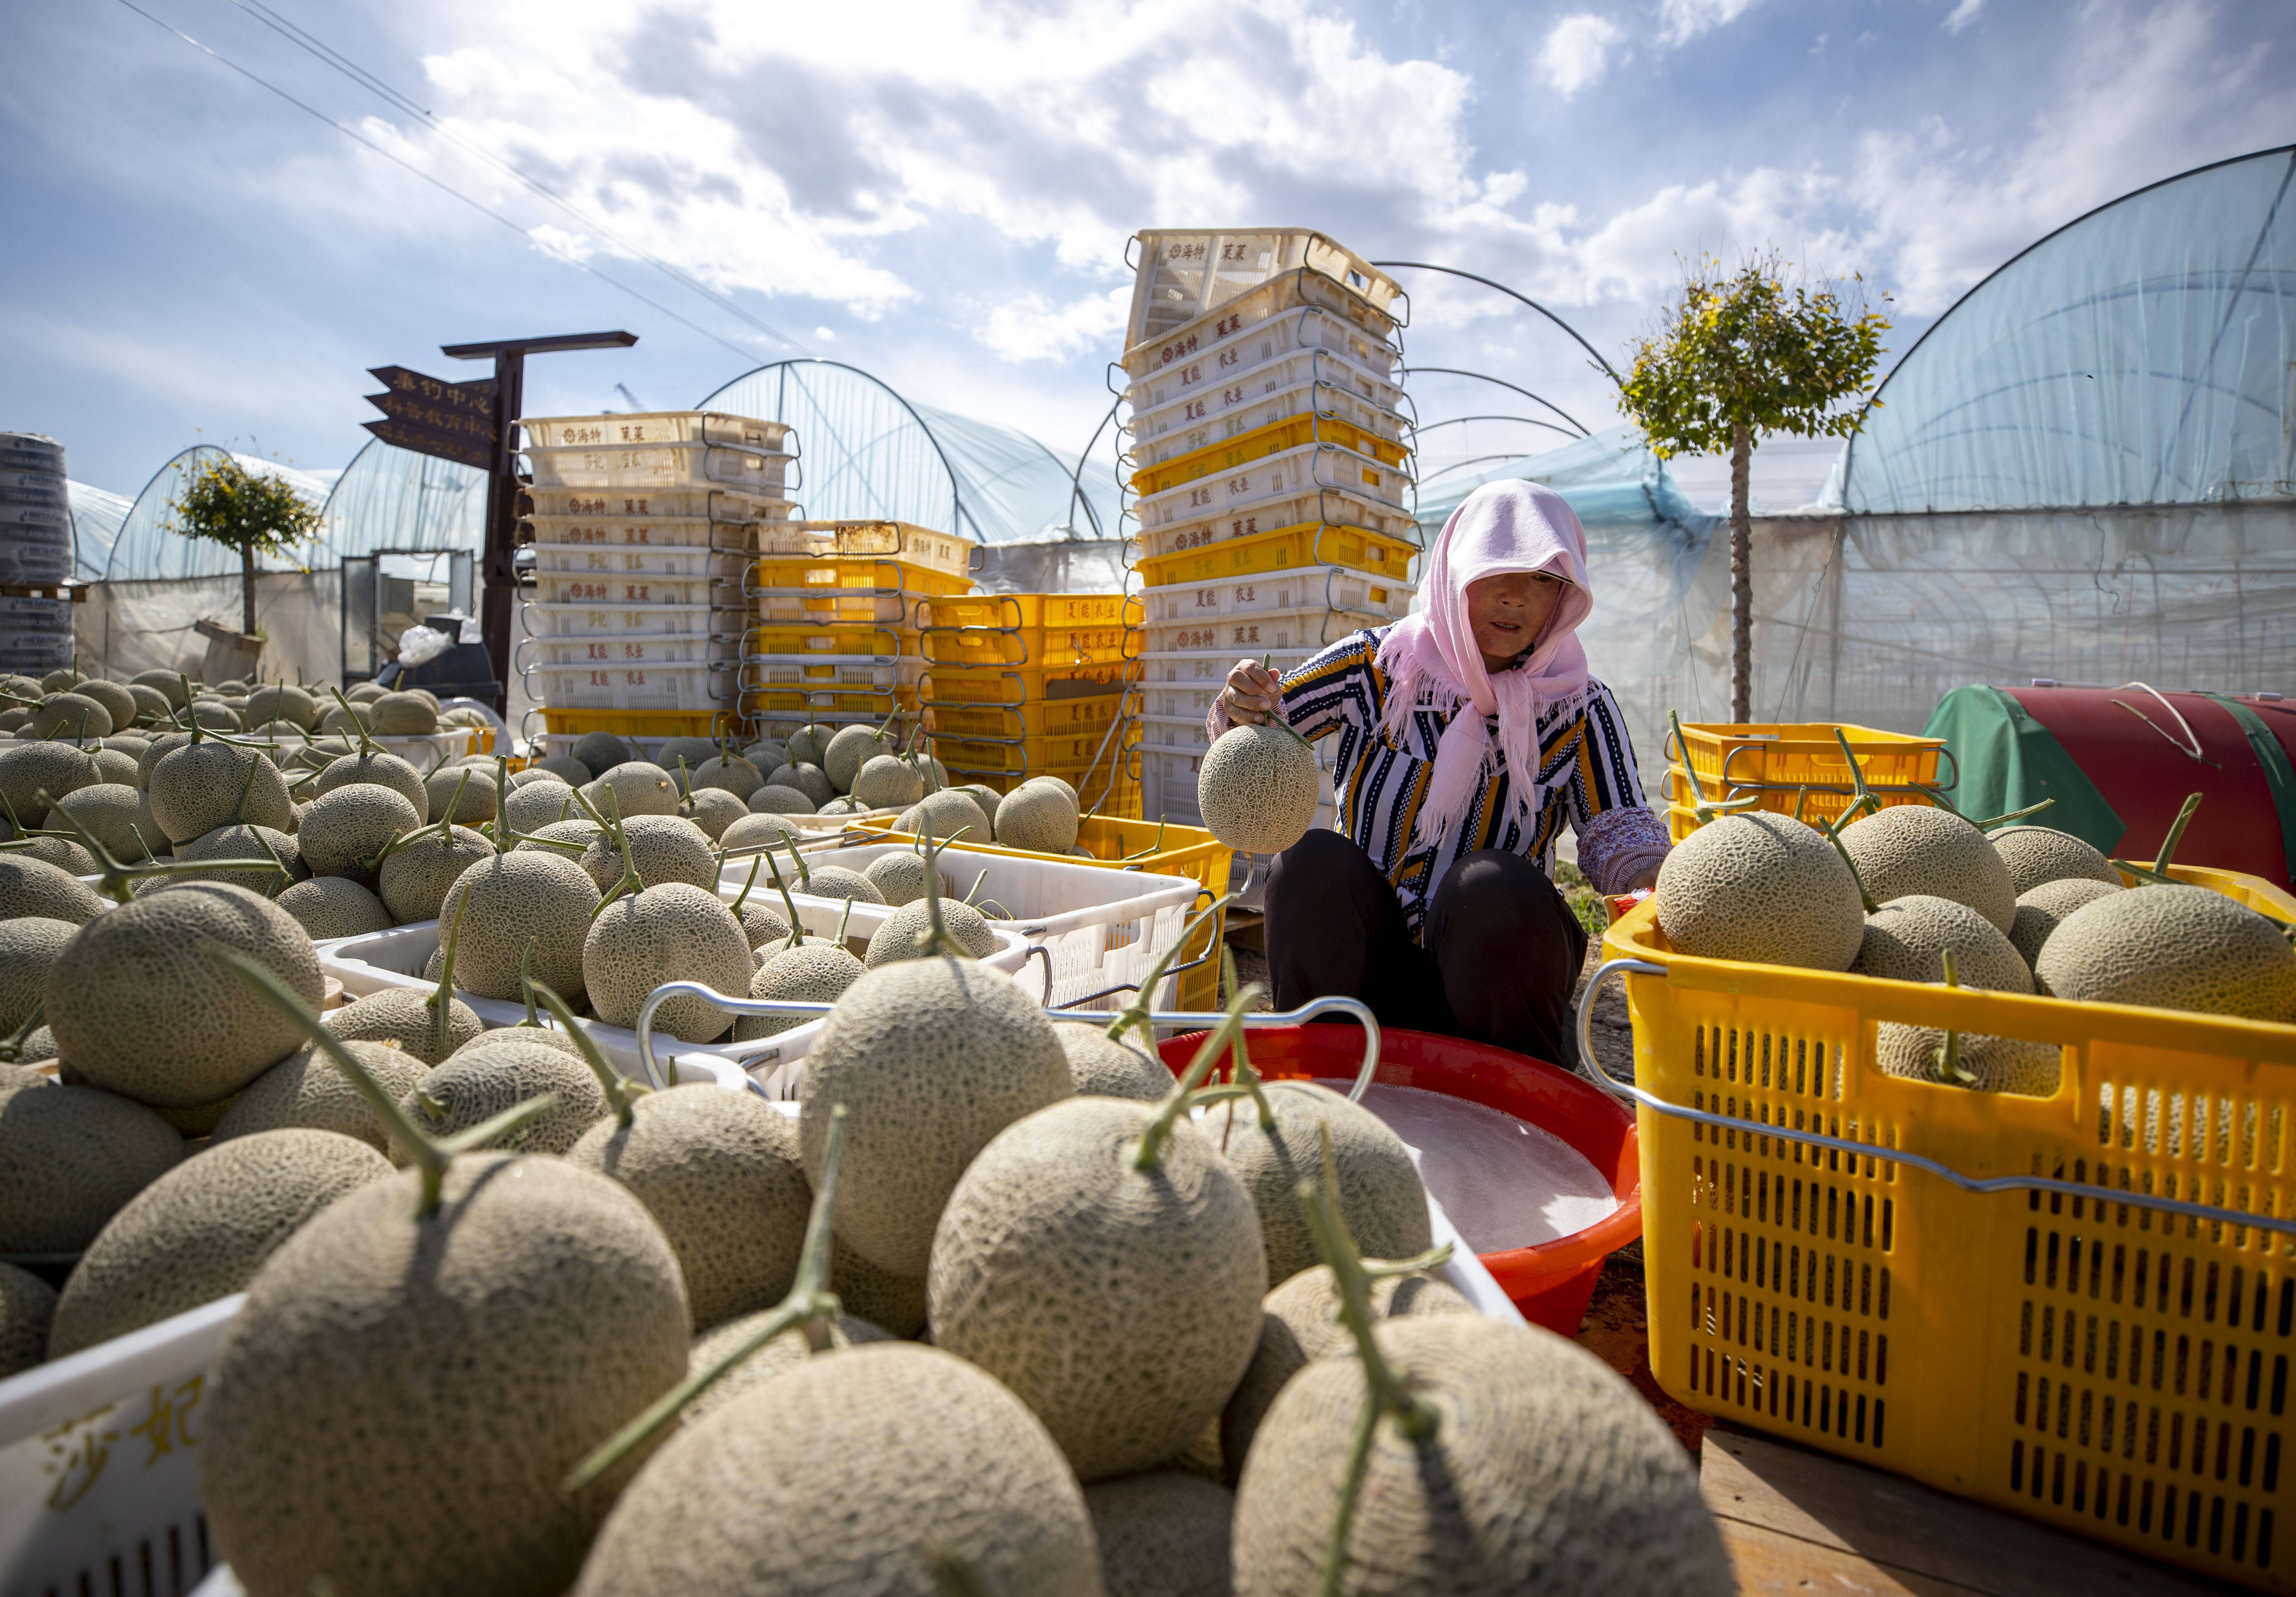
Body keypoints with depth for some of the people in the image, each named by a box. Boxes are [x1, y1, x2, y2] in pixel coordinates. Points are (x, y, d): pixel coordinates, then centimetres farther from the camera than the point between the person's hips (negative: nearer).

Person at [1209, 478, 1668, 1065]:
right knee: (1314, 860, -28)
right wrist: (1240, 706, -24)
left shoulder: (1579, 708, -2)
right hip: (1362, 965, 0)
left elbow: (1619, 831, -6)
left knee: (1496, 886, -31)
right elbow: (1252, 736, 0)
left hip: (1492, 974, 0)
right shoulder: (1377, 664, -3)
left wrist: (1658, 881, -29)